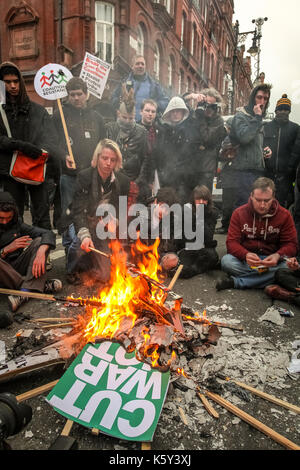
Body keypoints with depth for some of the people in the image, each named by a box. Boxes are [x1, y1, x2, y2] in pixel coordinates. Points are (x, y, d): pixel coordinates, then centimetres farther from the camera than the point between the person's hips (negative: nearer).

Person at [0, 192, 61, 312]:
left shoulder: (16, 223, 3)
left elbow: (48, 233, -9)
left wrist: (41, 253, -28)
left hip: (17, 268, 4)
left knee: (39, 241, -16)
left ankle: (26, 290, -34)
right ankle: (38, 285, -29)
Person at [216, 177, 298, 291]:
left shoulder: (284, 215, -2)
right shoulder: (239, 213, -4)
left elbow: (291, 244, -3)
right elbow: (232, 242, -9)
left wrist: (278, 256, -27)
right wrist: (245, 255, -32)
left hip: (271, 260, 1)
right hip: (245, 259, -1)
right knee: (226, 261, -30)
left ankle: (235, 282, -28)